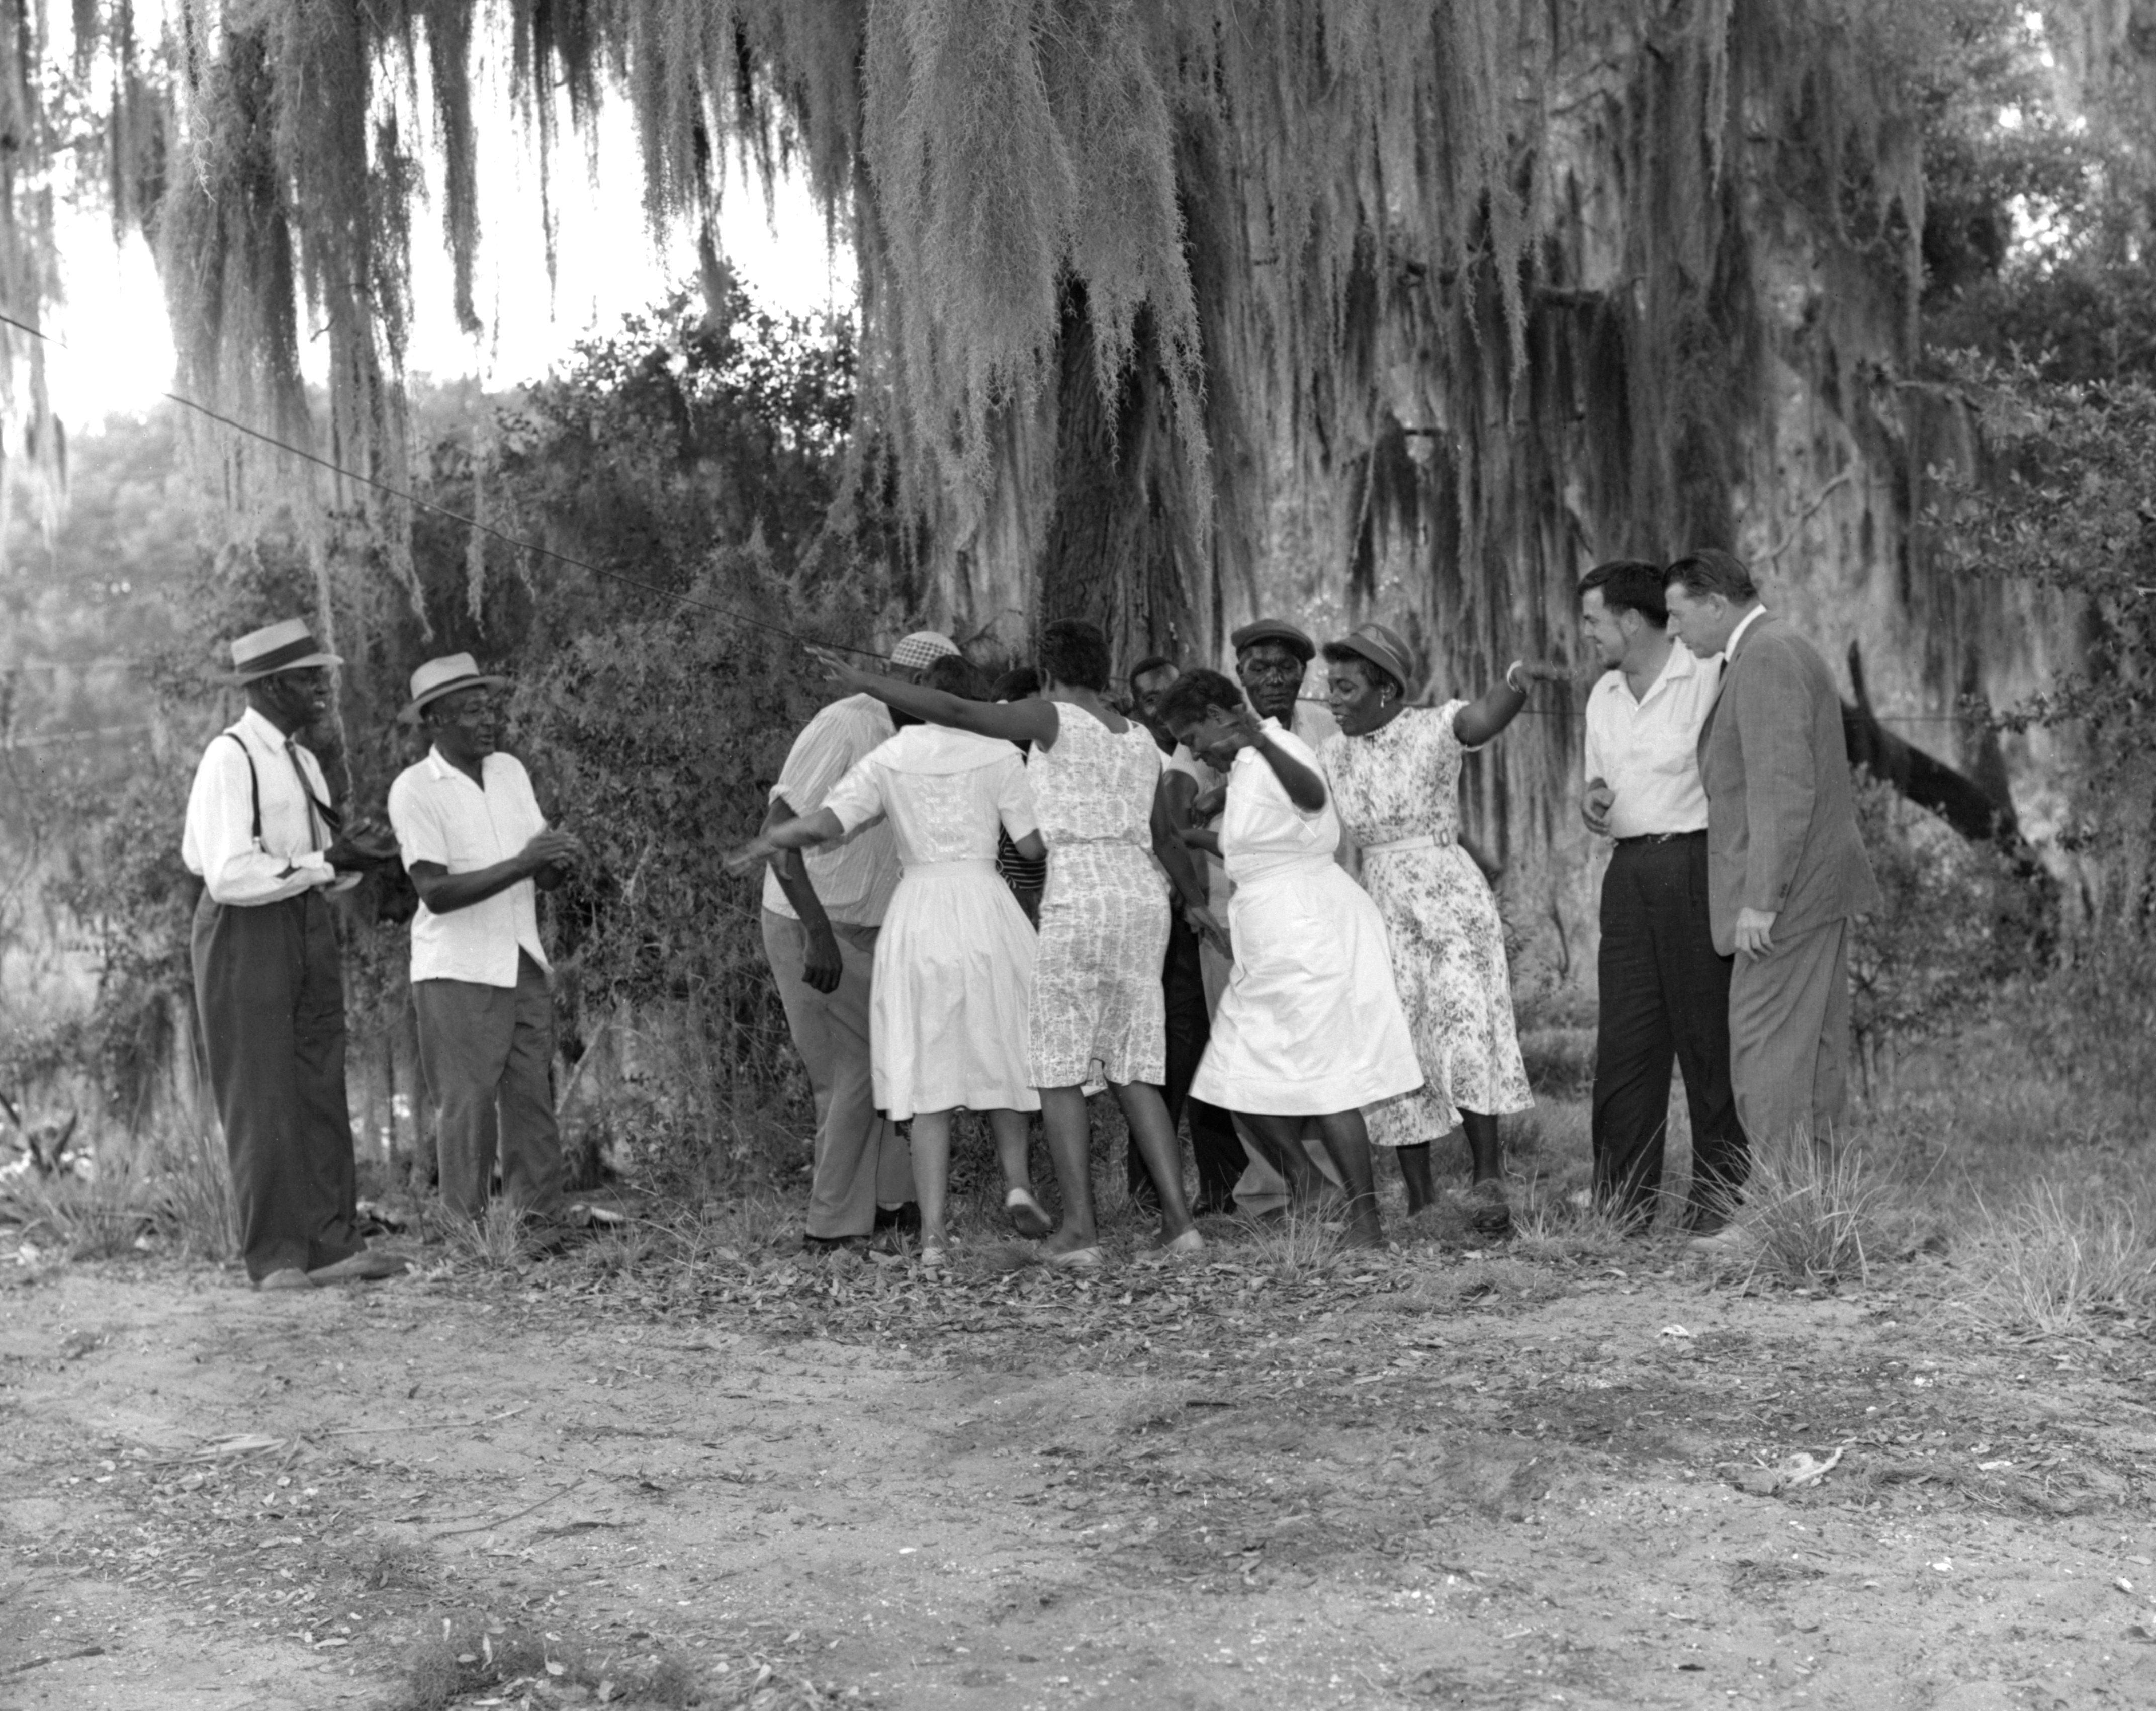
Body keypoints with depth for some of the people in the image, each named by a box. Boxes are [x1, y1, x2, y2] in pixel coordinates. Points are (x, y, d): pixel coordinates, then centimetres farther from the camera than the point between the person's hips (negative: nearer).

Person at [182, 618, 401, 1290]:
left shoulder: (303, 763, 13)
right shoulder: (230, 759, -12)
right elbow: (230, 875, -20)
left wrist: (346, 858, -5)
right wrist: (326, 863, -16)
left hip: (309, 928, 8)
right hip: (245, 931, -8)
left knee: (320, 1091, 6)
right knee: (262, 1100, -2)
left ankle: (331, 1244, 10)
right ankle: (275, 1258, 4)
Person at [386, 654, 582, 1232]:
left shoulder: (511, 771, 10)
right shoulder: (414, 790, -8)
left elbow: (541, 877, 12)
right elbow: (435, 892, -16)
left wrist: (560, 862, -12)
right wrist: (520, 864, -23)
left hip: (523, 964, 5)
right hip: (457, 972, -5)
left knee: (533, 1100, 5)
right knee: (468, 1105, -3)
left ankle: (542, 1223, 9)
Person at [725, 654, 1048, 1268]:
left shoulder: (889, 759, 6)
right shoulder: (998, 755, 3)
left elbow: (824, 823, -4)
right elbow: (1033, 845, 3)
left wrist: (764, 841, 12)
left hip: (916, 915, 1)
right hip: (984, 906, -1)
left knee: (929, 1079, 2)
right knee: (999, 1055, 19)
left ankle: (933, 1234, -2)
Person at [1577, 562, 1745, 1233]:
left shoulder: (1709, 675, -6)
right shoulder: (1603, 696, 16)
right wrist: (1593, 802, 1)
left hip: (1697, 862, -6)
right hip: (1630, 871, 6)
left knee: (1709, 1036, -1)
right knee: (1625, 1039, 2)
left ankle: (1720, 1197, 8)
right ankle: (1621, 1210, 6)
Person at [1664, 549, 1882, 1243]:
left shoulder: (1764, 658, -14)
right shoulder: (1785, 651, 19)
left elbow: (1784, 787, -21)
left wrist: (1761, 898, -22)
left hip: (1789, 888, -11)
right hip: (1817, 886, 11)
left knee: (1767, 1049, -8)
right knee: (1814, 1049, 11)